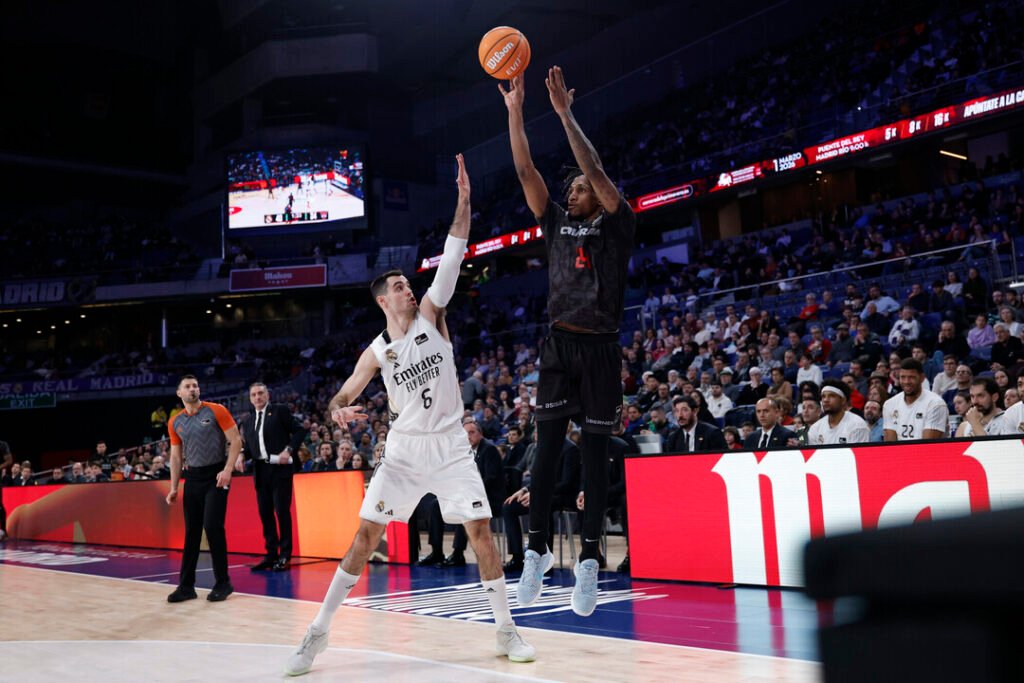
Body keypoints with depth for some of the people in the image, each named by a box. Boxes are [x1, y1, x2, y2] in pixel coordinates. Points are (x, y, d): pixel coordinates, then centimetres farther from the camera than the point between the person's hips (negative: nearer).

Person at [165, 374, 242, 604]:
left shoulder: (216, 411, -6)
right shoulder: (175, 422, 8)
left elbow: (236, 441, -7)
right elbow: (176, 456, 13)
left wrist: (227, 470, -17)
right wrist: (174, 487, 7)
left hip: (215, 475, -5)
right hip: (193, 477, 5)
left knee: (212, 526, -11)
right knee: (191, 531, 6)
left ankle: (223, 583, 0)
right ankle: (186, 586, 13)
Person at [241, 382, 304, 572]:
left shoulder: (280, 410, 2)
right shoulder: (248, 420, 17)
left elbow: (298, 431, -1)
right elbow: (248, 447, 17)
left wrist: (289, 450, -14)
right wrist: (241, 456, -4)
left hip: (280, 468, -5)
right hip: (260, 471, 6)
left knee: (282, 511, -4)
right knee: (265, 513, 7)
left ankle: (285, 556, 2)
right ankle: (271, 554, 14)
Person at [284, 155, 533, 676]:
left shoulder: (430, 315, 1)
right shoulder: (375, 353, 2)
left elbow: (452, 259, -8)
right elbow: (341, 400, 5)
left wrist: (463, 200, -16)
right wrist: (339, 412, -20)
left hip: (451, 446, 0)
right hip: (404, 450, 0)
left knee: (480, 530, -4)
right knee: (366, 535, -2)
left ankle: (506, 630, 10)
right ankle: (318, 632, 7)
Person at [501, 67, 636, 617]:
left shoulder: (616, 225, 2)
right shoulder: (557, 223, 14)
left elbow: (594, 169, -12)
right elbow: (526, 172, 7)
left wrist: (565, 112, -13)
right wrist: (514, 110, 0)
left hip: (599, 348, -3)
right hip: (559, 344, 4)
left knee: (594, 455, 0)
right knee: (547, 447, -2)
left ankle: (589, 561, 4)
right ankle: (537, 550, 3)